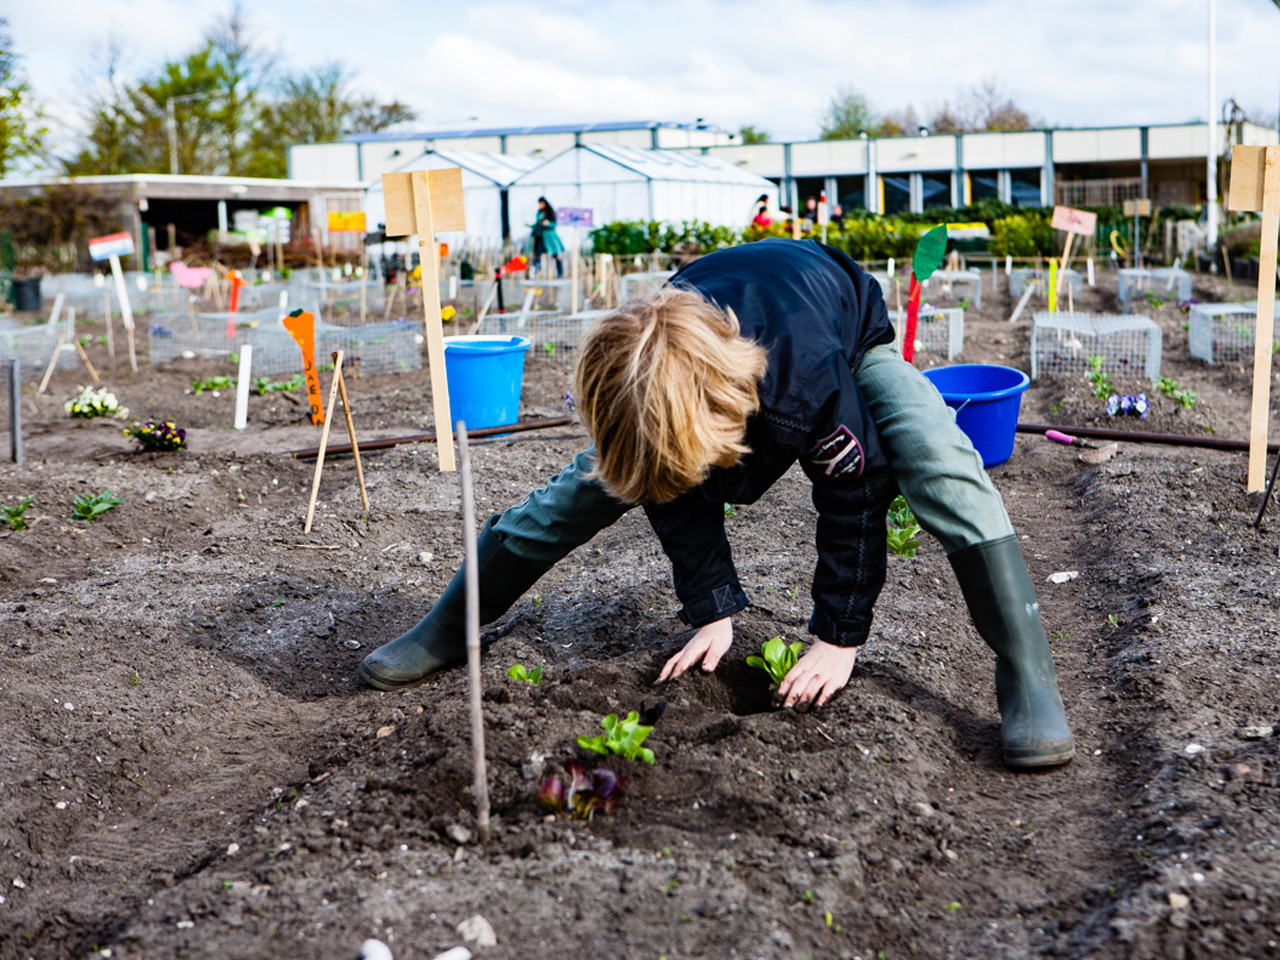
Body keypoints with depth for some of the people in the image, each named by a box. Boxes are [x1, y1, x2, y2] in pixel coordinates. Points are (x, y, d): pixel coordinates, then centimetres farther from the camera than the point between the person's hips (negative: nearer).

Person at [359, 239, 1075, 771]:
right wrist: (714, 611, -16)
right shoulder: (640, 388, -34)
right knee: (597, 479, -3)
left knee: (943, 466, -31)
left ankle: (1029, 681, -23)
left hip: (851, 339, -3)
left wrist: (839, 636, -25)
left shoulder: (812, 374, -47)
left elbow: (854, 497, -30)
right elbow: (681, 506, -15)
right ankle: (446, 633, 11)